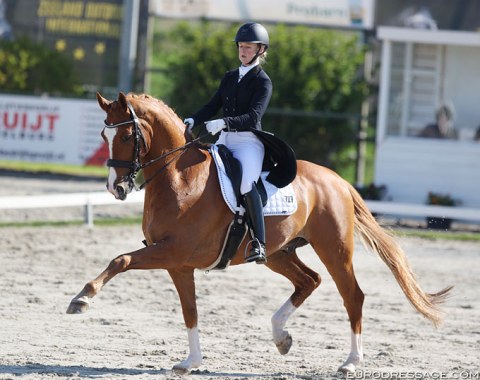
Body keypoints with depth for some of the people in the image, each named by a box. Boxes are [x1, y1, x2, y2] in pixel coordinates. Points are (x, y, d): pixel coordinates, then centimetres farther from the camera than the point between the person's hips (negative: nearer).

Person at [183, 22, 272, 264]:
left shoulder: (263, 82, -4)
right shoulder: (230, 77, 17)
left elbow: (253, 116, -16)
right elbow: (213, 106, 14)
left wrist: (224, 123, -30)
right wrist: (193, 121, -6)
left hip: (249, 141, -8)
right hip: (225, 140, 8)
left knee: (246, 182, -33)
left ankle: (259, 244, -35)